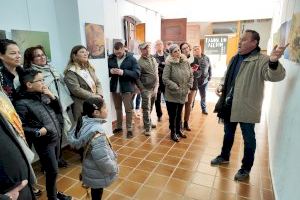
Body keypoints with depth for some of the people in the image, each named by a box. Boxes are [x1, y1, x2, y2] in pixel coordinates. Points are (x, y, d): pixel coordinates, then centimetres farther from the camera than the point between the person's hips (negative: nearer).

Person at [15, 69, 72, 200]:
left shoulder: (43, 95, 1)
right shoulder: (21, 103, -17)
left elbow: (58, 110, 9)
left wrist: (52, 97, -5)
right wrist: (38, 132, -19)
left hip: (55, 137, 6)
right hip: (44, 142, -6)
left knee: (53, 170, 20)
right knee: (53, 171, 5)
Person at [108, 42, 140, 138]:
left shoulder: (131, 59, -7)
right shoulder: (110, 58, 4)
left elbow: (137, 73, -14)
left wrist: (123, 72, -26)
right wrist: (110, 71, -14)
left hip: (127, 88, -4)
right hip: (115, 88, 4)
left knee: (128, 110, 3)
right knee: (118, 109, 17)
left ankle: (129, 129, 16)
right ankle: (119, 127, 33)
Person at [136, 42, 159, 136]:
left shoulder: (153, 59, 10)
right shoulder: (139, 62, -10)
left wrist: (156, 85, 11)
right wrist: (142, 89, -13)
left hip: (154, 88, 6)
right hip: (146, 89, -6)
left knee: (150, 108, 18)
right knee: (146, 109, -1)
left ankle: (149, 122, 36)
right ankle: (147, 127, 8)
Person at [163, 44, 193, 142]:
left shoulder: (186, 62, 2)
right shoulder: (169, 64, -14)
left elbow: (191, 75, 9)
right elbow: (165, 79, -18)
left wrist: (188, 87, -1)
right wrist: (176, 88, -18)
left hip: (183, 94, 5)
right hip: (172, 94, -5)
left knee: (179, 113, 19)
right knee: (172, 114, 6)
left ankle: (178, 130, 36)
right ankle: (173, 132, 23)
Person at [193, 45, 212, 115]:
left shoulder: (206, 58, -1)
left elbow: (209, 68, 8)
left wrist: (210, 76, 6)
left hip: (204, 80, 3)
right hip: (194, 80, -3)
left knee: (203, 96, 16)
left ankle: (204, 109, 34)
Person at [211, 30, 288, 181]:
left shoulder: (262, 60, -14)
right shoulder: (235, 58, 8)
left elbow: (275, 76, -30)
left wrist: (273, 62, -50)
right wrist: (222, 86, 0)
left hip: (247, 107, -6)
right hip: (229, 105, 7)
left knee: (248, 138, 9)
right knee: (228, 133, 21)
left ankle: (246, 168, 27)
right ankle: (224, 156, 42)